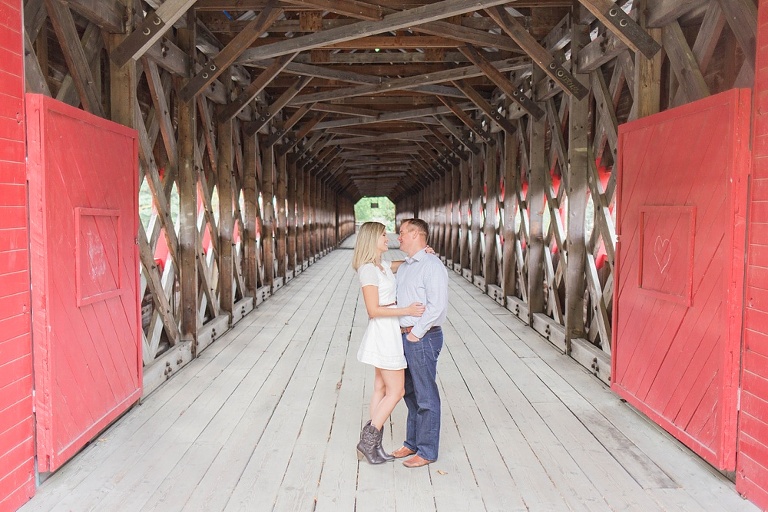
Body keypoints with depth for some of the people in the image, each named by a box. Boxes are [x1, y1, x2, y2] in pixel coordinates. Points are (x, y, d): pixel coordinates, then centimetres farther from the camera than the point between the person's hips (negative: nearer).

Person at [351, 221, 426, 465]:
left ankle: (373, 444, 20)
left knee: (381, 389, 12)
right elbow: (373, 310, -21)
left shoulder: (381, 265, 10)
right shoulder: (368, 269, -17)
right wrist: (407, 310, -21)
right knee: (396, 391, -3)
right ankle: (367, 441, 6)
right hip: (383, 332, -9)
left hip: (389, 332, 9)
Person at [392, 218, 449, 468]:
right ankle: (413, 443, 32)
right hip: (404, 336, 9)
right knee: (410, 393, 18)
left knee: (426, 396, 2)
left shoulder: (432, 265, -14)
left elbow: (437, 305, -22)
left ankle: (427, 451, 13)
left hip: (422, 338, -9)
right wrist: (400, 332, 7)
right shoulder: (405, 266, 15)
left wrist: (416, 333, -17)